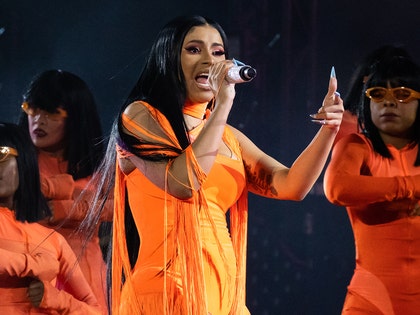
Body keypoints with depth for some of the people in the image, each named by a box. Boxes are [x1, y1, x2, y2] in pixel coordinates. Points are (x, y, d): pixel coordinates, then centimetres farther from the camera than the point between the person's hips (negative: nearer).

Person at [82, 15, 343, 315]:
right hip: (168, 290, -6)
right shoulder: (141, 116, -3)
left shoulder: (228, 137, 16)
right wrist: (223, 104, -14)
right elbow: (183, 182, -18)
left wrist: (327, 131, -8)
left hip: (222, 290, 6)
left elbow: (289, 185, 7)